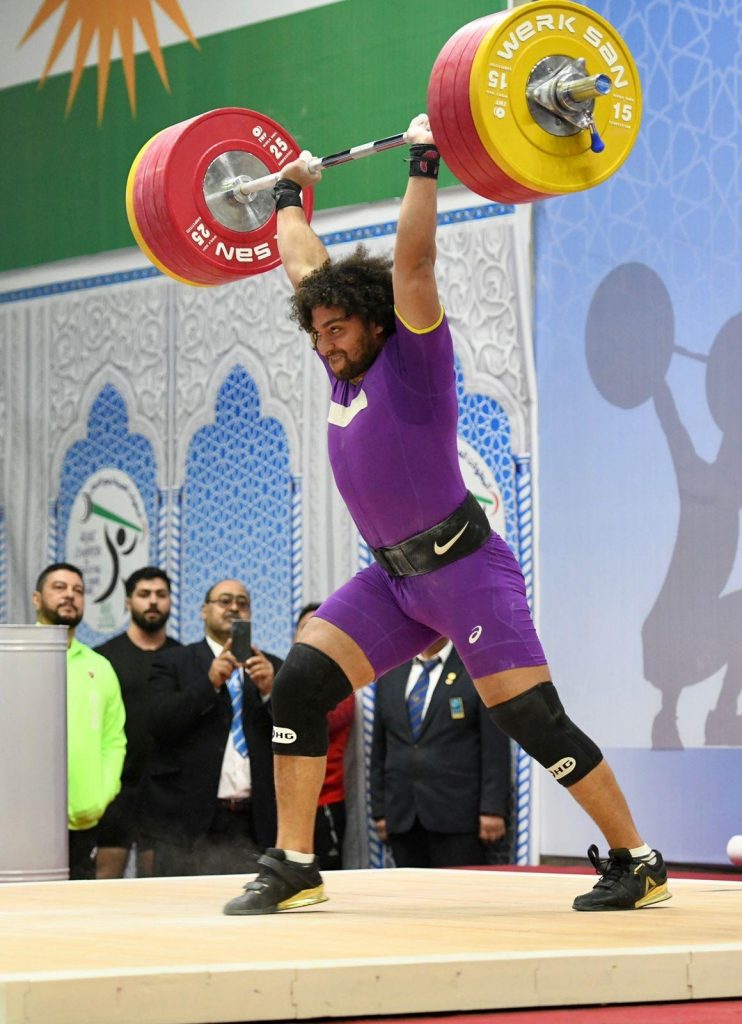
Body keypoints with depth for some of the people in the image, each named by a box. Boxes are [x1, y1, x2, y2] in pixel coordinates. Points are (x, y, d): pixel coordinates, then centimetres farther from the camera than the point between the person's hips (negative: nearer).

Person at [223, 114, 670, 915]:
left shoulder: (412, 357, -9)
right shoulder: (345, 366, 9)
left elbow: (412, 258, -21)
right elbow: (302, 263, 20)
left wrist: (423, 165, -19)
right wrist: (288, 193, 28)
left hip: (465, 572, -7)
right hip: (394, 579, 7)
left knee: (532, 720, -10)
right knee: (298, 685, -7)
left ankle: (638, 864, 1)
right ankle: (290, 869, -2)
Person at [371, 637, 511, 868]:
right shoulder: (389, 675, 15)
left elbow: (496, 748, -4)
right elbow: (379, 748, 16)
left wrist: (492, 809, -11)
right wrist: (379, 810, 10)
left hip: (458, 816, -4)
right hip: (402, 819, 4)